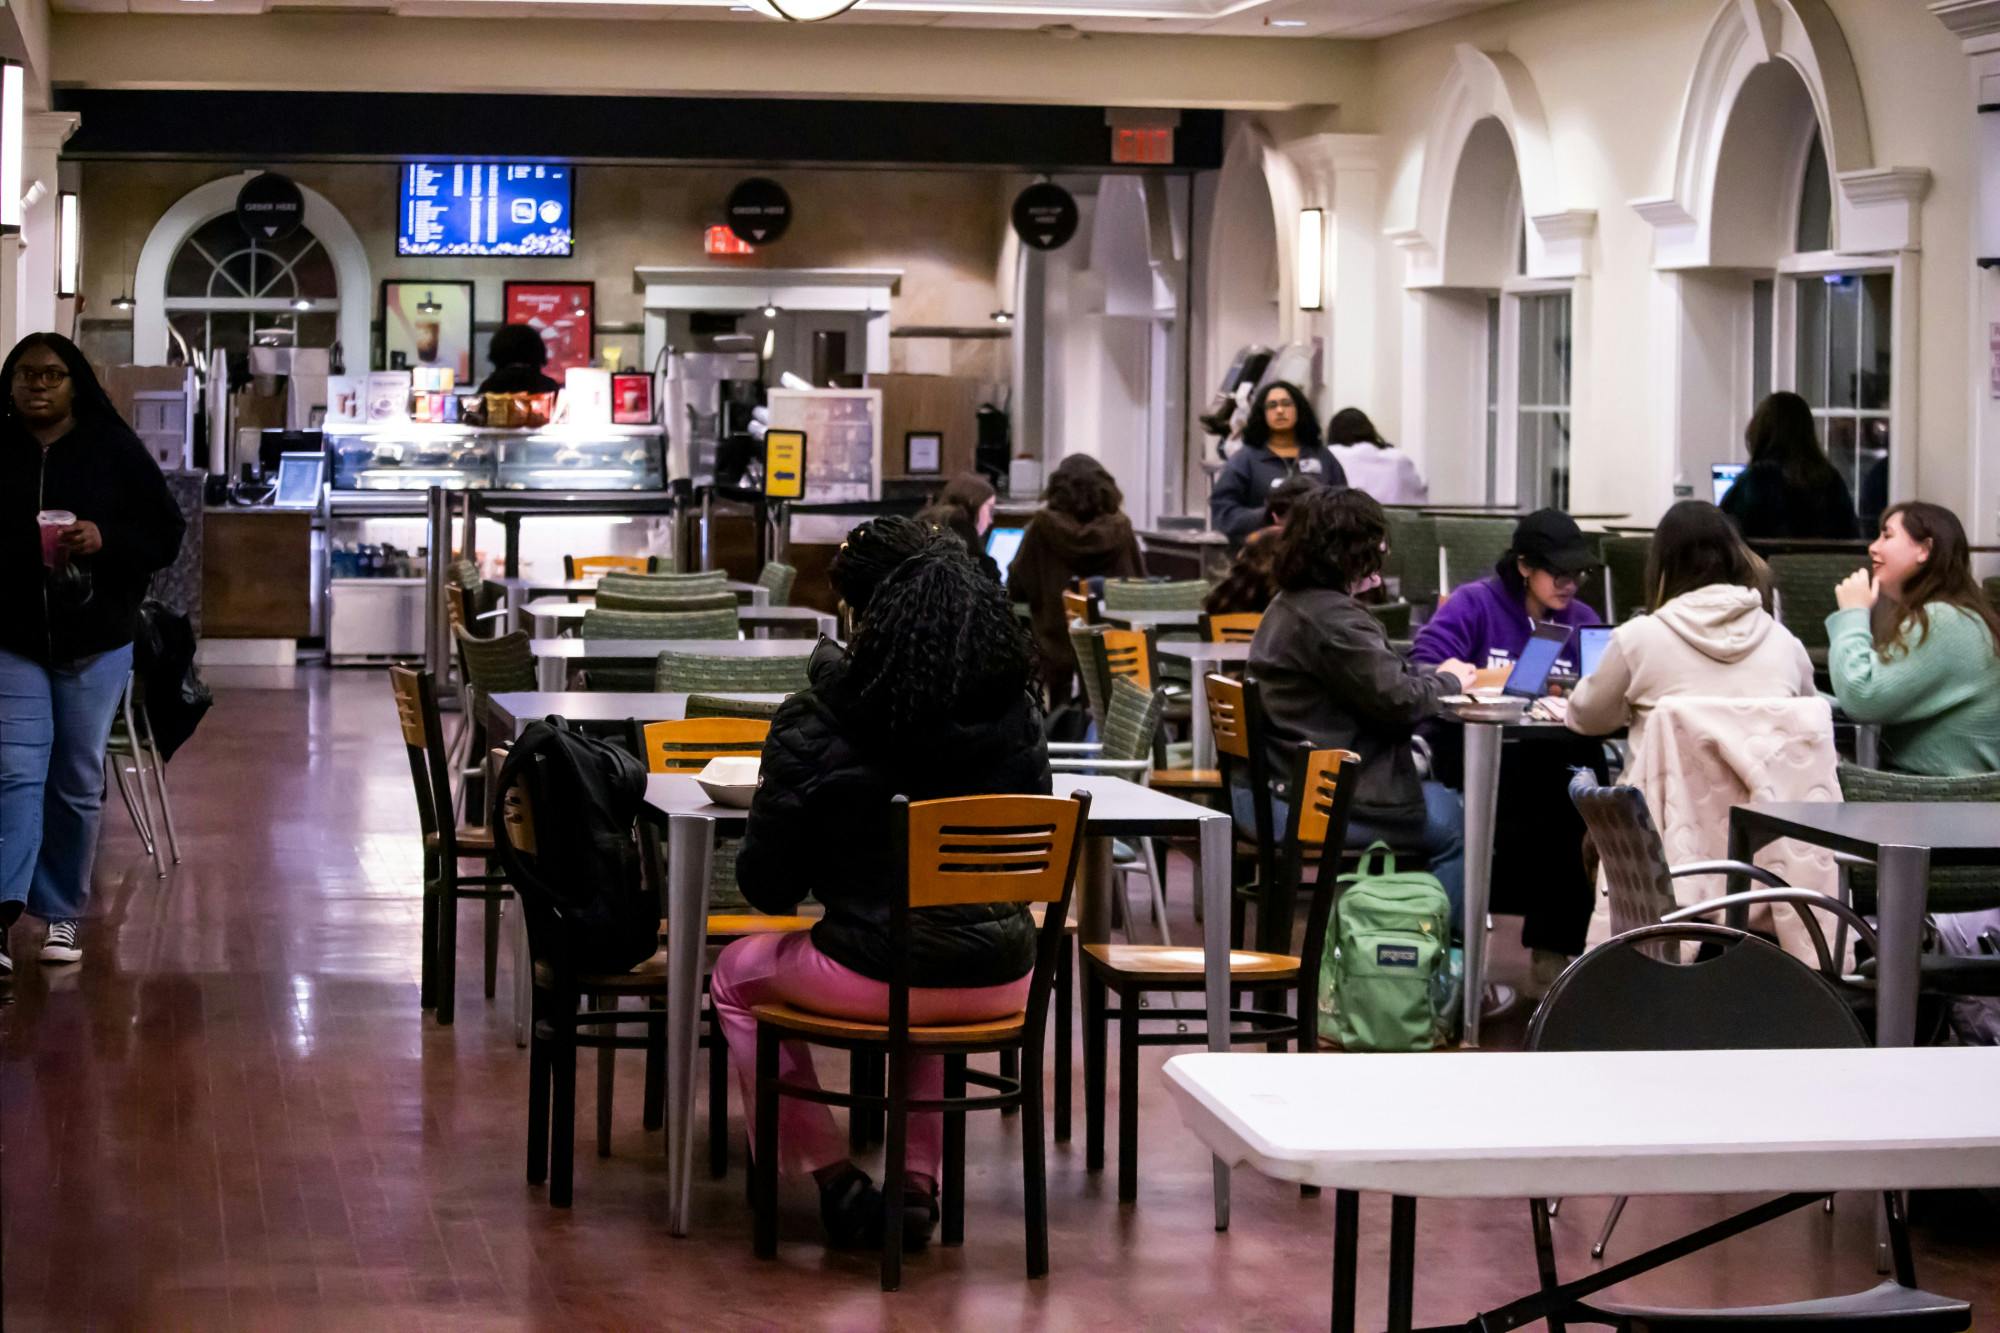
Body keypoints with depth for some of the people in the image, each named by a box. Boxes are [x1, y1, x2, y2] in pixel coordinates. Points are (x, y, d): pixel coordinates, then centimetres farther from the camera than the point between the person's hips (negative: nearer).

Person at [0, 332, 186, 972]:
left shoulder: (115, 450, -3)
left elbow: (167, 532, -1)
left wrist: (106, 541, -18)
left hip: (95, 643, 1)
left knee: (78, 782, 9)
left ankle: (62, 914, 20)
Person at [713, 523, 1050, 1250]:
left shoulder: (816, 727, -11)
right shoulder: (1018, 718, -1)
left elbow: (767, 885, -4)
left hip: (876, 977, -4)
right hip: (1000, 980, 4)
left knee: (737, 977, 27)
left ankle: (834, 1180, 25)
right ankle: (918, 1182, 31)